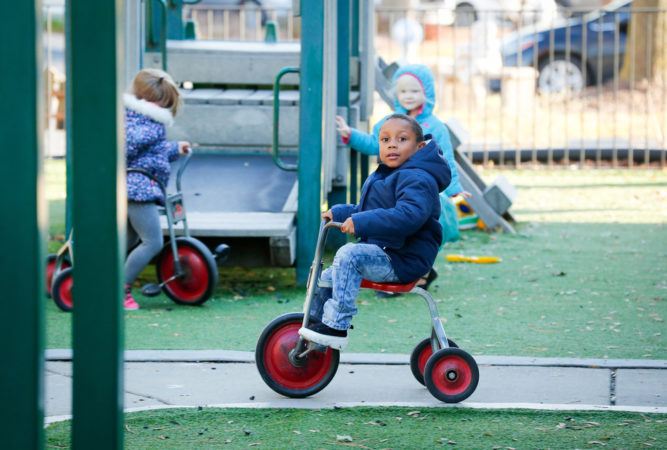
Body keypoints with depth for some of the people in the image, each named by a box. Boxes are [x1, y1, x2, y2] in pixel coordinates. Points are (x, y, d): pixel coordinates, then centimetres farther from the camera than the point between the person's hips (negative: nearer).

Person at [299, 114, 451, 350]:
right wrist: (338, 212, 15)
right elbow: (365, 211, 33)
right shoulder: (380, 178, 19)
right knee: (326, 278, 12)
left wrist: (361, 223, -37)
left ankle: (336, 326, -28)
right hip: (379, 253, 10)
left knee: (349, 255, -29)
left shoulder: (416, 179, -15)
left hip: (403, 260, -10)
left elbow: (409, 215, -33)